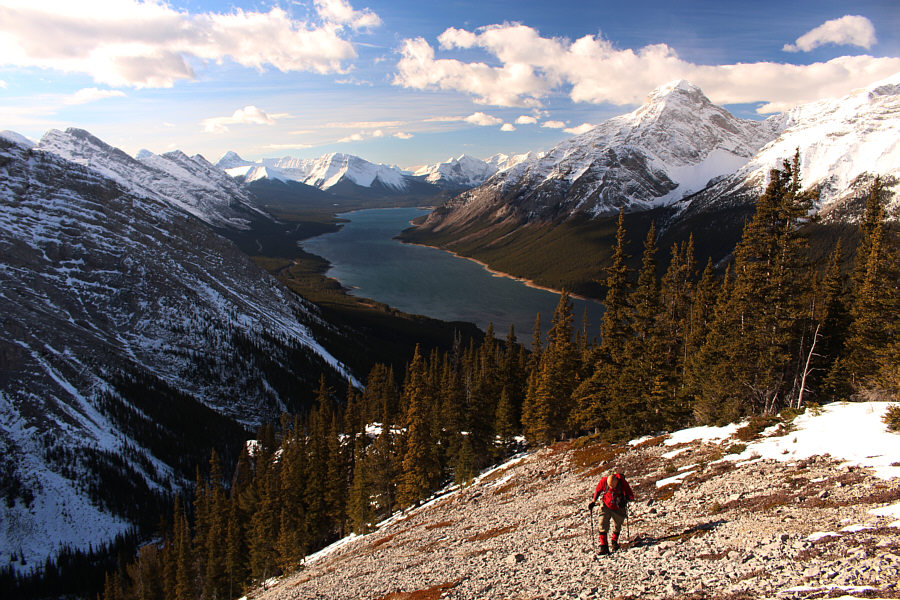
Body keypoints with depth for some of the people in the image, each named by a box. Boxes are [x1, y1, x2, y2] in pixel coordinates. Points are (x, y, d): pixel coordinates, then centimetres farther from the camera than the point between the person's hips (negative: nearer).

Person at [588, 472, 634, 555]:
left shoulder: (622, 483, -26)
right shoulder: (604, 481, -23)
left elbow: (631, 496, -15)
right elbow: (598, 491, -1)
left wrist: (625, 498, -30)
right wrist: (593, 501, 5)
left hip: (618, 508, 0)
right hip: (606, 506, 0)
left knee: (617, 526, 14)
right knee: (603, 524, -14)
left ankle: (614, 541, 41)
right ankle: (604, 547, -10)